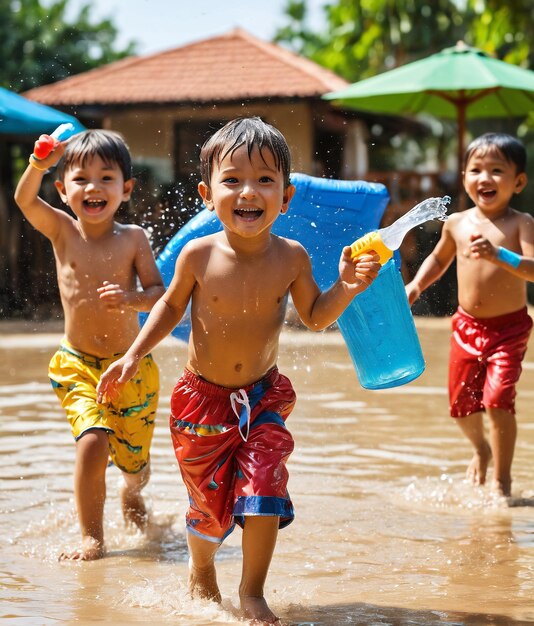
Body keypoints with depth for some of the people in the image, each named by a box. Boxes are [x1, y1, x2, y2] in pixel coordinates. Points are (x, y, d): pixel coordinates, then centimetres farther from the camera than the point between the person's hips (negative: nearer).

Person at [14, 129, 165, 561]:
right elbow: (25, 200, -20)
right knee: (93, 441, -22)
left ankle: (132, 495, 49)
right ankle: (92, 538, -7)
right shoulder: (63, 231, -4)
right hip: (77, 367, -1)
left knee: (134, 460, 11)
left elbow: (159, 293, -9)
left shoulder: (133, 238, -5)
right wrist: (39, 163, -38)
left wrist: (131, 299, -30)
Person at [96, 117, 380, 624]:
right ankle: (201, 571, 40)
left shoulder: (291, 258, -11)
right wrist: (133, 356, -2)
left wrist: (346, 287, -13)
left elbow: (315, 316, 4)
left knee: (263, 490, -11)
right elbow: (172, 305, 4)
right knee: (210, 502, 8)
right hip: (202, 398, -1)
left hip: (264, 397, 1)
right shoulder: (199, 256, -15)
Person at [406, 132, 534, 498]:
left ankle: (502, 478, 2)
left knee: (498, 399, -15)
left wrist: (499, 255, -38)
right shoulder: (457, 224, 2)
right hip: (467, 326, 4)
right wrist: (417, 284, 10)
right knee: (461, 401, 10)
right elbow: (440, 257, 23)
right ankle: (481, 449, 43)